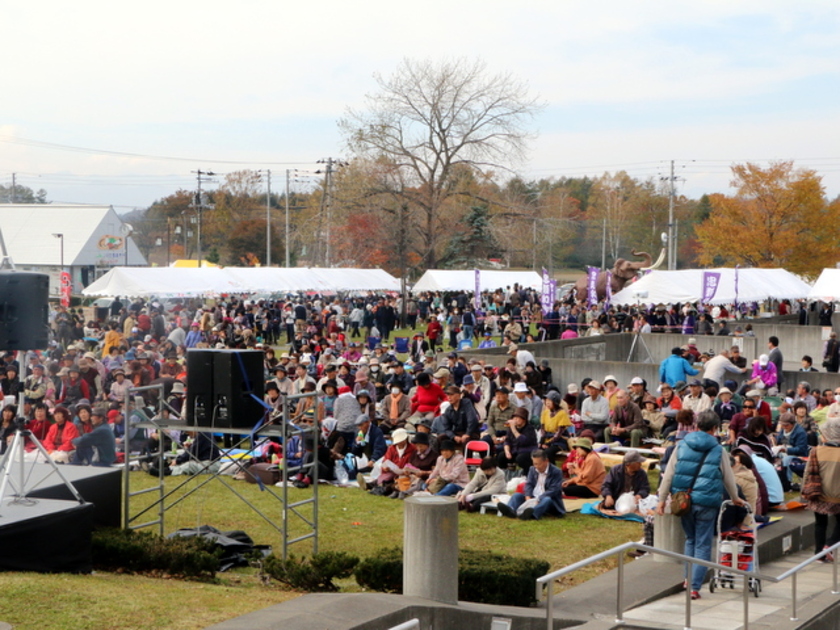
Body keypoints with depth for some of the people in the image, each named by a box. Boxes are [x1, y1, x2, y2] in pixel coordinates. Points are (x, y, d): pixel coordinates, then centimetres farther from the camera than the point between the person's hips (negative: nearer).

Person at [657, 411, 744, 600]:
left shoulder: (682, 445, 3)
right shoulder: (717, 450, 1)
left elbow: (668, 474, 2)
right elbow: (728, 478, 12)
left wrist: (662, 499, 7)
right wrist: (735, 498, 28)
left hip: (684, 499, 2)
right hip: (707, 502, -2)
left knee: (690, 539, 22)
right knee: (703, 545, 3)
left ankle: (688, 579, 22)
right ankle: (695, 587, -1)